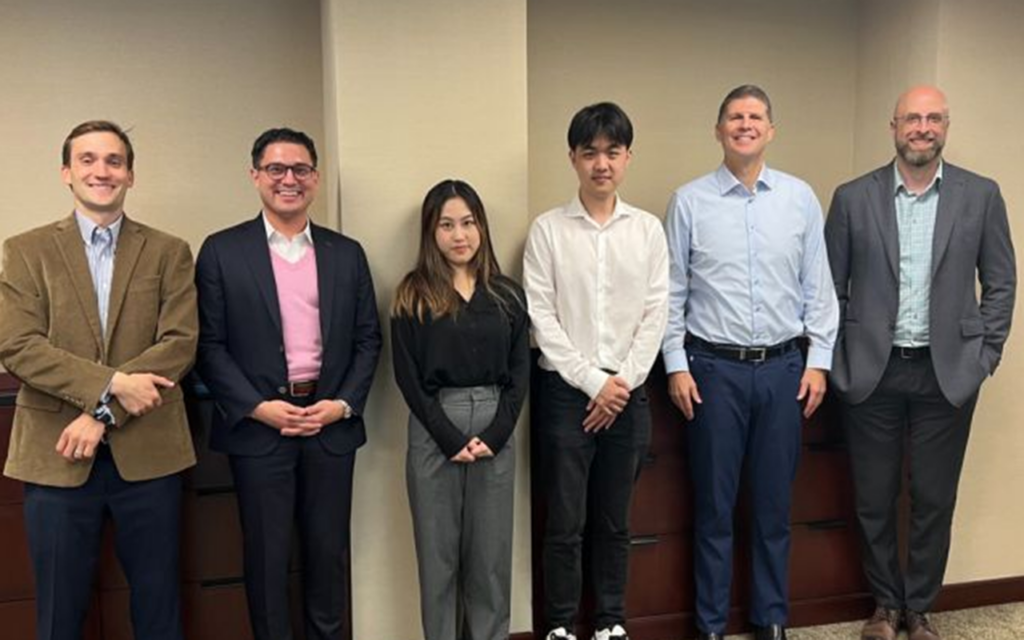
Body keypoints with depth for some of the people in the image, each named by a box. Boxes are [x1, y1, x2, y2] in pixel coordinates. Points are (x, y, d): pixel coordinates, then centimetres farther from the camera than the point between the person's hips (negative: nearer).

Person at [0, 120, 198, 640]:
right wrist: (112, 384, -16)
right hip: (56, 454, 0)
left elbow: (180, 343, -5)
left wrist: (104, 411, -14)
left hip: (148, 452, 0)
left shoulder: (169, 253, 6)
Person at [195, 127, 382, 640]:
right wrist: (259, 408, -13)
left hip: (331, 422, 2)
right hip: (257, 425, -2)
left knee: (329, 551, 11)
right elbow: (209, 344, -3)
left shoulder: (347, 253, 9)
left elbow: (368, 340, 8)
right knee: (267, 555, 8)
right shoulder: (222, 251, 1)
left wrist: (343, 404, -5)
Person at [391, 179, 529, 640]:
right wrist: (451, 438, -11)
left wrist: (494, 436, -8)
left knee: (492, 552, 8)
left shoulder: (507, 295, 7)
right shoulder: (413, 295, 0)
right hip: (433, 432, -2)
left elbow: (520, 371, 4)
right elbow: (407, 376, -4)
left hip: (496, 432, 2)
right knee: (439, 552, 7)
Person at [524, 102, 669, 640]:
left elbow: (655, 314, 2)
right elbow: (542, 318, -5)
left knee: (615, 520, 13)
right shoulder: (547, 229, -1)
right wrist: (593, 382, -10)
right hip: (566, 391, -2)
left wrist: (622, 381, -7)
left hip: (628, 392, 2)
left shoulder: (648, 229, 5)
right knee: (565, 522, 4)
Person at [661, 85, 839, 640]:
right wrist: (676, 365, -3)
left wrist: (819, 360, 2)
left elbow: (818, 286, 6)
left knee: (774, 503, 11)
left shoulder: (800, 198, 5)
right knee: (714, 504, 7)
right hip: (714, 368, -2)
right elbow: (671, 291, 1)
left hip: (784, 367, 2)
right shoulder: (689, 201, 0)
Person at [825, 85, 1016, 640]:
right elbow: (830, 287, 3)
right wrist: (836, 361, 0)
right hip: (872, 372, 0)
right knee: (875, 500, 10)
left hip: (946, 374, 0)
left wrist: (985, 356, 0)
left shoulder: (981, 196, 2)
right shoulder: (853, 198, 0)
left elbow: (1001, 283, 6)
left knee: (933, 501, 9)